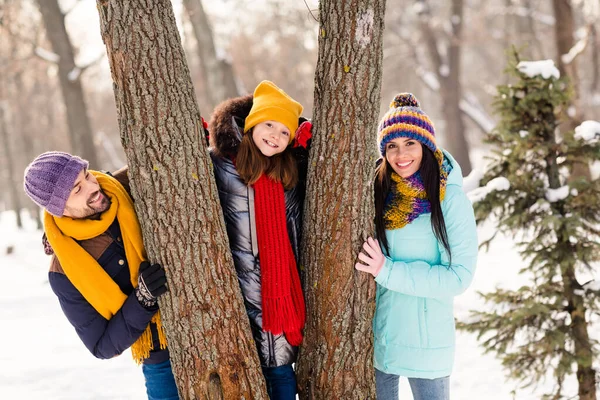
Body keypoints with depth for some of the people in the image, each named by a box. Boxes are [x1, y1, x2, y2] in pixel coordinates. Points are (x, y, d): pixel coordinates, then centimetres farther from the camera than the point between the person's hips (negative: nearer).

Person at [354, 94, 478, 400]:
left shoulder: (450, 200, -13)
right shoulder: (377, 191, -2)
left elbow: (459, 277, -15)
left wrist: (388, 271, -21)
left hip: (426, 341, -3)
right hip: (377, 334, 3)